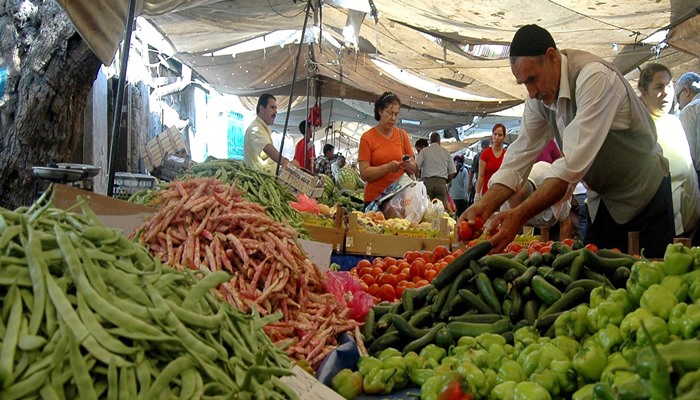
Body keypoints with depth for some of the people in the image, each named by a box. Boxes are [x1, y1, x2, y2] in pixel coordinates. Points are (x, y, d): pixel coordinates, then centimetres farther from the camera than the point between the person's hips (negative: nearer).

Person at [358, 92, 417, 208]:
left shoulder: (402, 135, 8)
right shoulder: (367, 137, -2)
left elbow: (413, 169, 9)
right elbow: (364, 174, -9)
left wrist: (407, 164, -13)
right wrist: (387, 167, -22)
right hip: (374, 199, -2)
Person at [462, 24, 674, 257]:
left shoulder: (595, 77, -29)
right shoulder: (539, 96, -5)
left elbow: (574, 163, -37)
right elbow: (520, 156, -7)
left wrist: (520, 215, -42)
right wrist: (484, 206, -23)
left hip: (644, 196, -6)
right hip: (603, 200, 7)